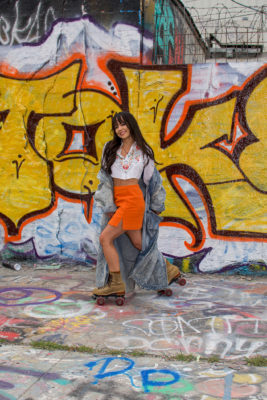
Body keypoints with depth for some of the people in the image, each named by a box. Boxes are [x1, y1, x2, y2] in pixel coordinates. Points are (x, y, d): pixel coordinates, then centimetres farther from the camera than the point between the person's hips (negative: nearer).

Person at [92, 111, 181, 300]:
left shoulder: (143, 151, 4)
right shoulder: (110, 149, 9)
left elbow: (152, 178, 12)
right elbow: (105, 178, 6)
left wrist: (156, 205, 15)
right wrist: (108, 206, -2)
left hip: (133, 199, -4)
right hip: (117, 201, 4)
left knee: (106, 238, -15)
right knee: (138, 243, 11)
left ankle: (116, 284, -5)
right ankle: (169, 271, 30)